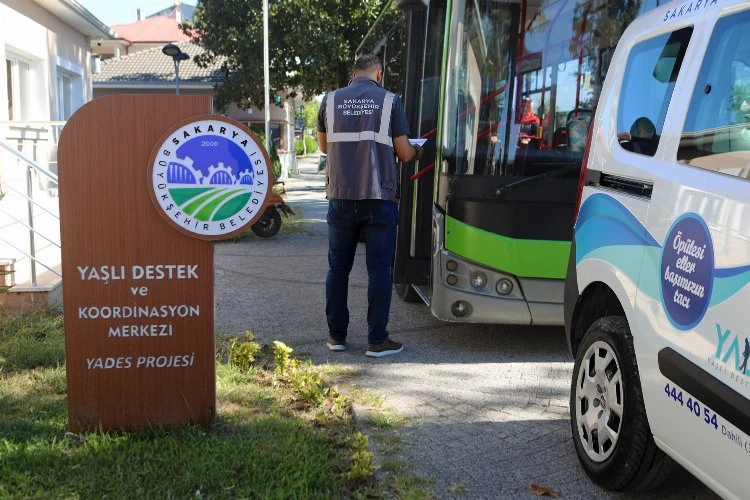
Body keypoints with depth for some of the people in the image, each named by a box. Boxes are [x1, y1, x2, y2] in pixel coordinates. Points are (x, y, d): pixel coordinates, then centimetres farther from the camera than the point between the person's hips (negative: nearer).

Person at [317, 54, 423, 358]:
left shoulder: (331, 100, 6)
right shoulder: (389, 101, 0)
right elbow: (404, 153, 1)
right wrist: (417, 152, 23)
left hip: (341, 197, 2)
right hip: (379, 198, -2)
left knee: (338, 268, 12)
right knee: (379, 270, 4)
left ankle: (336, 336, 19)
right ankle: (377, 341, 7)